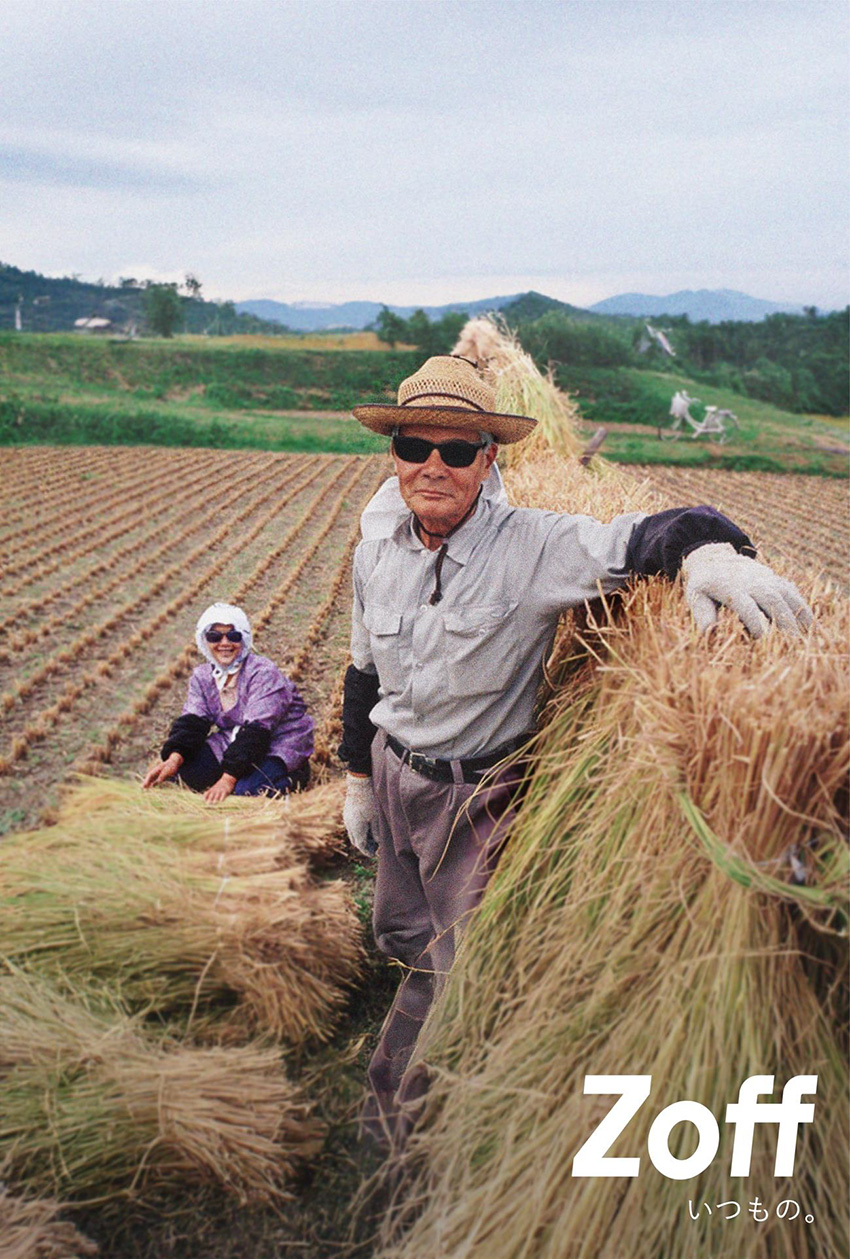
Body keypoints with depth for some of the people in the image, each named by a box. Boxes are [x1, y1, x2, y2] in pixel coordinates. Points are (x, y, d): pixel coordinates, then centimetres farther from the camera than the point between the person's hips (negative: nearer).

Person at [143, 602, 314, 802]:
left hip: (278, 744, -6)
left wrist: (228, 779, -36)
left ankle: (295, 776, -1)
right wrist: (174, 758, -30)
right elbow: (192, 721, -9)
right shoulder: (202, 677, 1)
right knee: (181, 771, -13)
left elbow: (256, 730, -28)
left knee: (246, 790, -31)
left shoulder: (262, 672, -21)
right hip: (235, 740, 6)